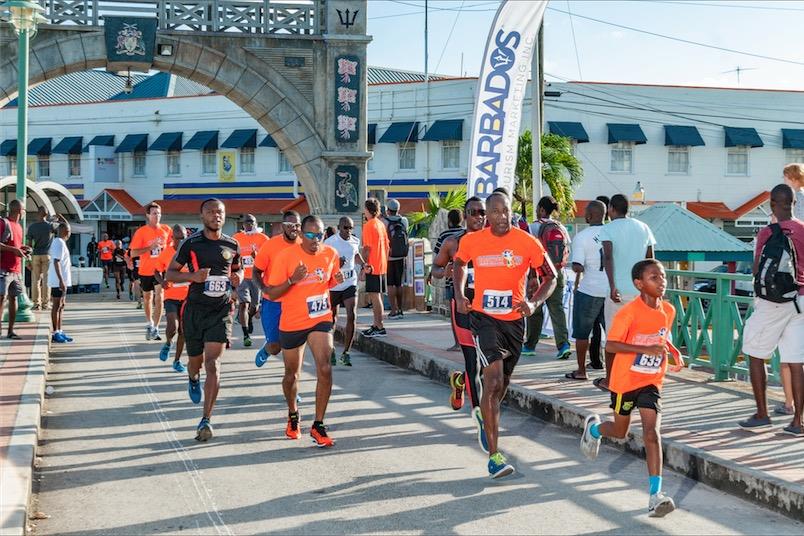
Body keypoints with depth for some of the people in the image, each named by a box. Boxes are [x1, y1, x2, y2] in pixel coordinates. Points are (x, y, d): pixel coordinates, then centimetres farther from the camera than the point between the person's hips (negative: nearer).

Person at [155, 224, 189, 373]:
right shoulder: (166, 252, -6)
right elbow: (157, 270, 7)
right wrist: (161, 281, -13)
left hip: (188, 296, 2)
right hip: (171, 295, -2)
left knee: (183, 330, 6)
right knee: (173, 326, -18)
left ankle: (177, 360, 21)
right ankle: (168, 344, 16)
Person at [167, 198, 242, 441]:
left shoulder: (232, 245, 4)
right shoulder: (191, 243, -4)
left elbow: (238, 269, 22)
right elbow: (169, 274, 0)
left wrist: (238, 277, -2)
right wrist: (193, 276, -18)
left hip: (221, 311, 0)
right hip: (195, 309, 0)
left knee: (212, 363, -12)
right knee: (195, 360, 14)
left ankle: (206, 420, -13)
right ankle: (194, 379, 53)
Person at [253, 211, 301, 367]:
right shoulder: (270, 245, -11)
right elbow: (256, 272, -4)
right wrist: (263, 288, -23)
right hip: (272, 302, -2)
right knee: (274, 346, 2)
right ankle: (265, 351, 38)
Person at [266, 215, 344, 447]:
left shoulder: (331, 254, -3)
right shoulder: (285, 256, -14)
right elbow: (272, 293, -11)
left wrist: (338, 280, -9)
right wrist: (292, 280, -29)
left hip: (321, 319, 1)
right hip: (291, 323, -1)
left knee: (324, 369, -17)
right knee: (292, 374, 14)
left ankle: (318, 425, -8)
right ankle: (293, 415, 42)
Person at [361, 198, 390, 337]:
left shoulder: (368, 225, -13)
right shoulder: (381, 224, 12)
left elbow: (367, 248, -17)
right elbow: (387, 246, 16)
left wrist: (364, 265, -13)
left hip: (372, 266, -9)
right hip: (382, 266, 9)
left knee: (375, 296, -7)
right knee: (376, 296, 15)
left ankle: (380, 328, -7)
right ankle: (376, 325, 21)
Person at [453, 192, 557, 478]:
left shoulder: (527, 242, -7)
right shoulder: (471, 241, -4)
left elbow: (550, 276, 1)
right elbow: (459, 264, 17)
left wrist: (534, 302, -15)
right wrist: (459, 295, 3)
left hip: (515, 320, 2)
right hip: (484, 318, -2)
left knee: (502, 384, 15)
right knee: (493, 381, -17)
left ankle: (487, 419, 48)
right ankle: (494, 454, -16)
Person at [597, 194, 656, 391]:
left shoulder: (608, 229, -4)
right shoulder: (643, 228, 10)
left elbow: (608, 257, -19)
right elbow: (650, 260, 10)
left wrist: (612, 286, -24)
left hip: (618, 290, -3)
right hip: (641, 289, 4)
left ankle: (609, 380, 14)